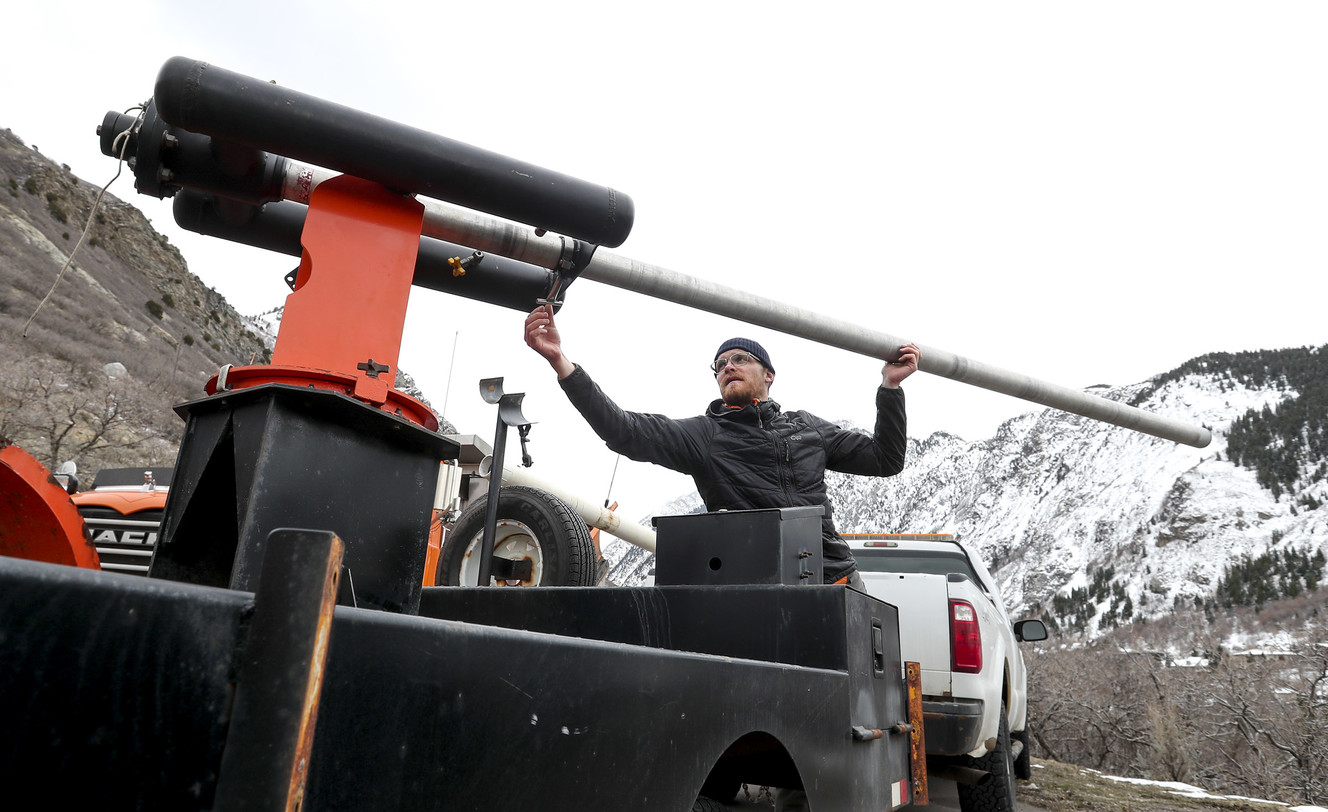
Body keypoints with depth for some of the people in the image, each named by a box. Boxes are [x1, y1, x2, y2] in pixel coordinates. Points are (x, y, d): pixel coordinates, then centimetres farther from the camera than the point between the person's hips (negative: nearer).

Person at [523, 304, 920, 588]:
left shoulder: (806, 427, 19)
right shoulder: (703, 434, 8)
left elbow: (884, 459, 23)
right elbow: (623, 430, -4)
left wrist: (890, 386, 16)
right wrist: (560, 361, -12)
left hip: (837, 579, 3)